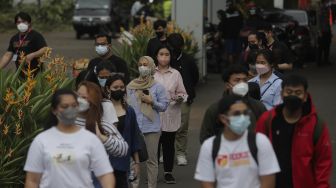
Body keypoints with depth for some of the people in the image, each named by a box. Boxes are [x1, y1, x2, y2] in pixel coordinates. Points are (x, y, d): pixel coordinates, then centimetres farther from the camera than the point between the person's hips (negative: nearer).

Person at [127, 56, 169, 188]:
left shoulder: (158, 87, 1)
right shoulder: (131, 86, 9)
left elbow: (164, 106, 1)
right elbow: (127, 104, 14)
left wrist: (151, 101, -13)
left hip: (151, 128, -2)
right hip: (134, 127, 3)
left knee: (151, 159, 1)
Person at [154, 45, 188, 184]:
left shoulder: (175, 74, 6)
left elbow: (183, 93, 7)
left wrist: (180, 98, -13)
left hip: (170, 116, 1)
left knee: (169, 144, 4)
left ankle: (168, 172, 14)